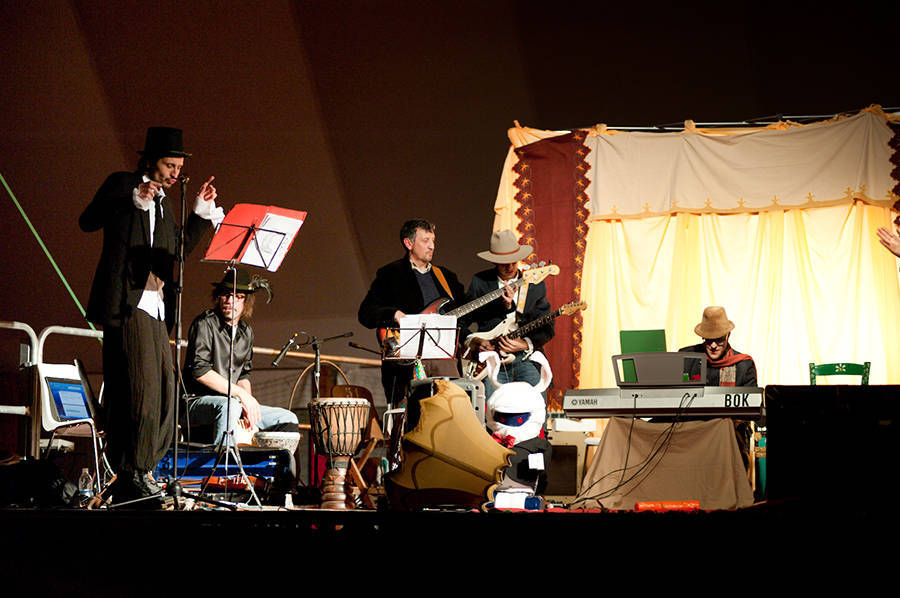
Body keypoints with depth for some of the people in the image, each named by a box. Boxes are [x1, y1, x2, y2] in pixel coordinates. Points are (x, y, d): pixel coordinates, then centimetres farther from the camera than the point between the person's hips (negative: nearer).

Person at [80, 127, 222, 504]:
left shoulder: (163, 204, 24)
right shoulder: (121, 184, 3)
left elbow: (179, 249, 24)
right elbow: (87, 222, -9)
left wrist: (201, 213, 15)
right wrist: (134, 202, -18)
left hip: (155, 305, 8)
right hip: (127, 302, -8)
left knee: (162, 395, 5)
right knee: (140, 389, -13)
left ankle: (133, 476, 11)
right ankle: (131, 477, -7)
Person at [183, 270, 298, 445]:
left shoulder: (246, 332, 13)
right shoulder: (205, 324, -10)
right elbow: (200, 371, -20)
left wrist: (249, 405, -3)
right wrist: (240, 393, -21)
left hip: (232, 402, 8)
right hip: (196, 402, -8)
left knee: (288, 420, 1)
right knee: (229, 406, -39)